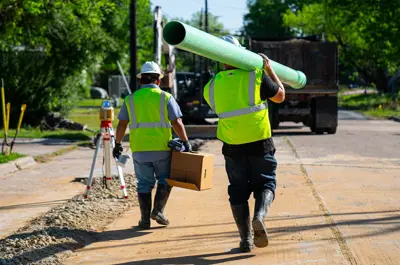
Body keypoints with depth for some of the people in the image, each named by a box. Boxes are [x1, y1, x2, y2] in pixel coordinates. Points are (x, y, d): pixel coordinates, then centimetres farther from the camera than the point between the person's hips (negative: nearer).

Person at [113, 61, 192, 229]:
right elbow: (177, 123, -7)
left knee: (144, 184, 9)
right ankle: (158, 210, -1)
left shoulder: (131, 99, 5)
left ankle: (145, 220, 9)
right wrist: (186, 142, 0)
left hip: (139, 150, 2)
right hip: (162, 149, -2)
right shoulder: (165, 97, -2)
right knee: (164, 180, 14)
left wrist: (118, 144, 15)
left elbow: (122, 124, 5)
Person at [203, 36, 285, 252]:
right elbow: (280, 96, 6)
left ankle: (245, 240, 11)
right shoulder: (256, 76, -7)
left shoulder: (212, 86, 2)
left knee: (238, 191, 12)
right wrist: (269, 69, 17)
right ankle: (259, 216, -16)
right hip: (260, 143, -2)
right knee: (265, 183, 12)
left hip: (232, 147, 2)